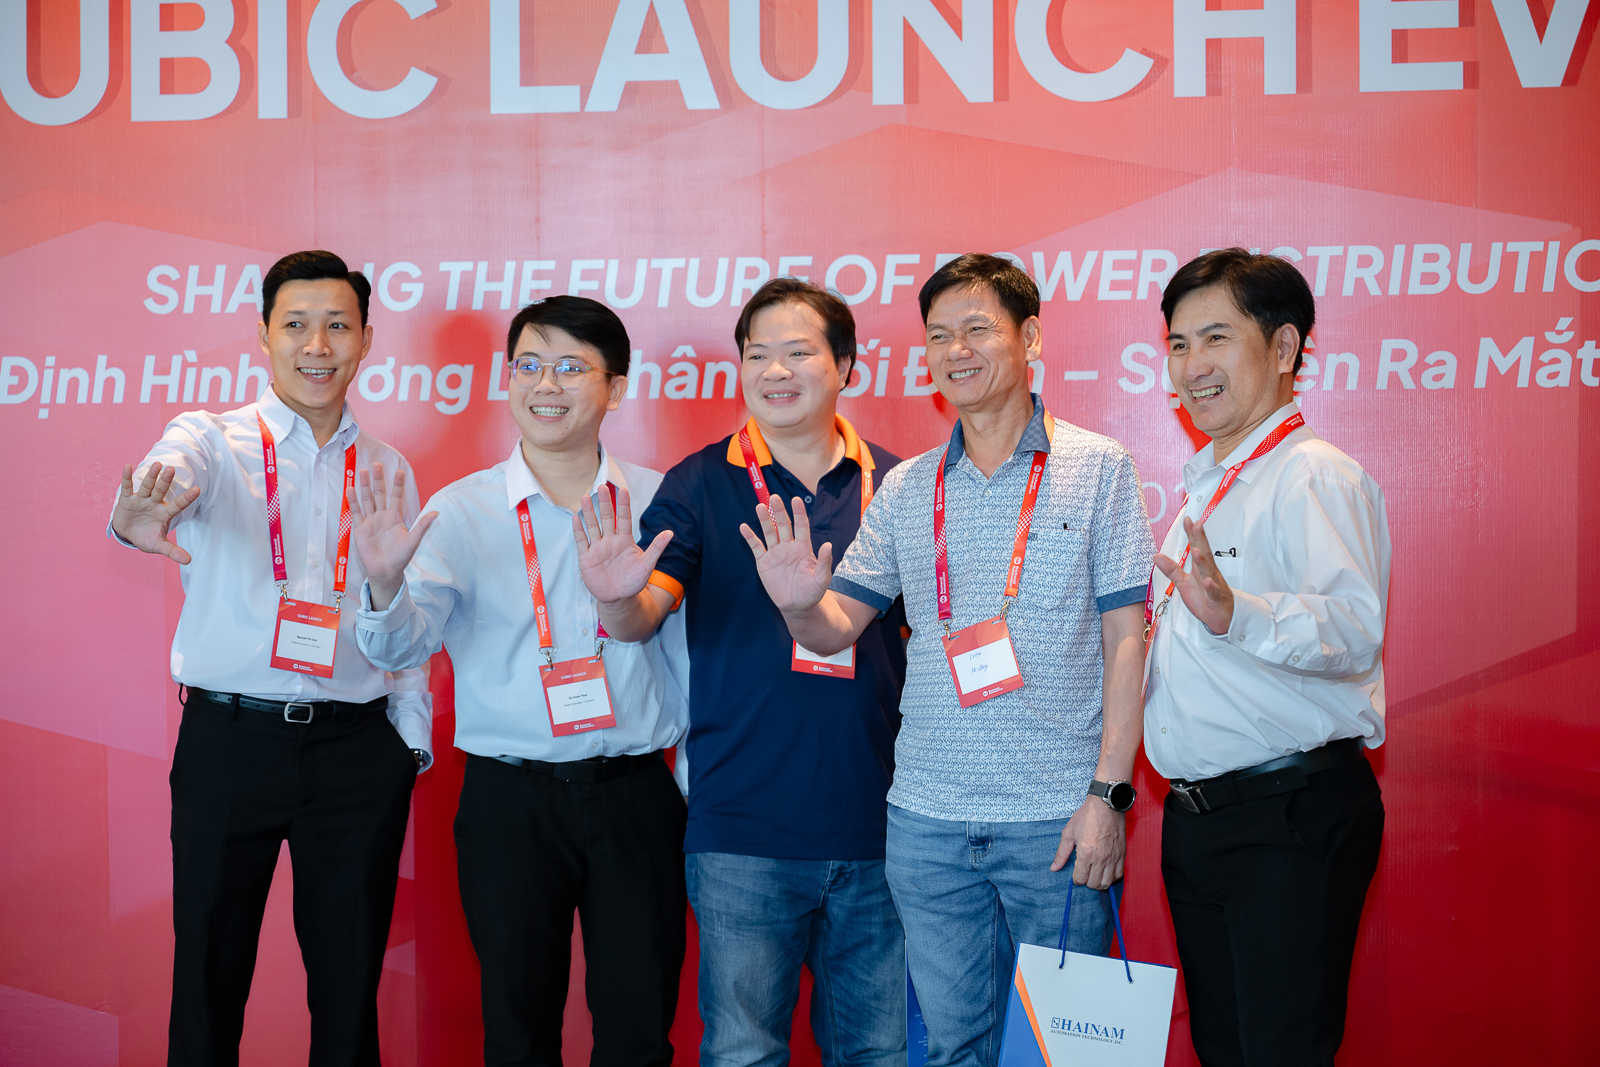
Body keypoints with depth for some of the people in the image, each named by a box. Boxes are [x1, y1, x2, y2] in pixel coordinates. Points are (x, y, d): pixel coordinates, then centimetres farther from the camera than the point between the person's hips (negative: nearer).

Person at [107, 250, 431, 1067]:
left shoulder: (389, 471, 10)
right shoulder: (213, 441, 0)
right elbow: (169, 472, -24)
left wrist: (413, 739, 8)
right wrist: (140, 513, -47)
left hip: (357, 748, 2)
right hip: (231, 736, -2)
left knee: (350, 976, 8)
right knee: (210, 968, 4)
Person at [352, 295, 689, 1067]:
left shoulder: (659, 503, 3)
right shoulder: (461, 510, 0)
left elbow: (690, 642, 9)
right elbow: (404, 646, -9)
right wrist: (385, 585, -29)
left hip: (634, 793, 1)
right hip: (511, 800, -1)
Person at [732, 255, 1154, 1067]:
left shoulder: (1096, 467, -1)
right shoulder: (906, 488, 9)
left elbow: (1125, 640, -4)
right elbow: (836, 628, 8)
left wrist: (1108, 793, -10)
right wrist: (798, 604, -16)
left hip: (1057, 817, -3)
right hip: (927, 818, 3)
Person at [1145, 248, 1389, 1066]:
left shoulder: (1316, 477, -12)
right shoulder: (1204, 489, 18)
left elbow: (1355, 627, -30)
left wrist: (1233, 614, -45)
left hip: (1291, 817, -9)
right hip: (1196, 815, 9)